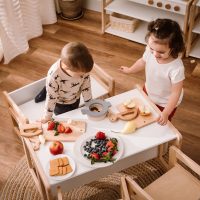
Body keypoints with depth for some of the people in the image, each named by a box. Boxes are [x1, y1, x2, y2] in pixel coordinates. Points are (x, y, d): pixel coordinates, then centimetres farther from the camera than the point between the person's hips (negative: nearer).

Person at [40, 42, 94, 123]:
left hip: (75, 100, 4)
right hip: (60, 103, -3)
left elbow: (86, 85, -14)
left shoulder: (82, 67, -32)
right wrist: (47, 115, -16)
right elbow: (51, 96, -28)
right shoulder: (54, 75, -42)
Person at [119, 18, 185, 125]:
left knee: (159, 124, 20)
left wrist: (166, 113, -29)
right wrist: (129, 70, 17)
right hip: (148, 92, 5)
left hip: (165, 103, -5)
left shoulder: (176, 68, -41)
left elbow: (175, 93, -29)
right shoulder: (150, 50, -26)